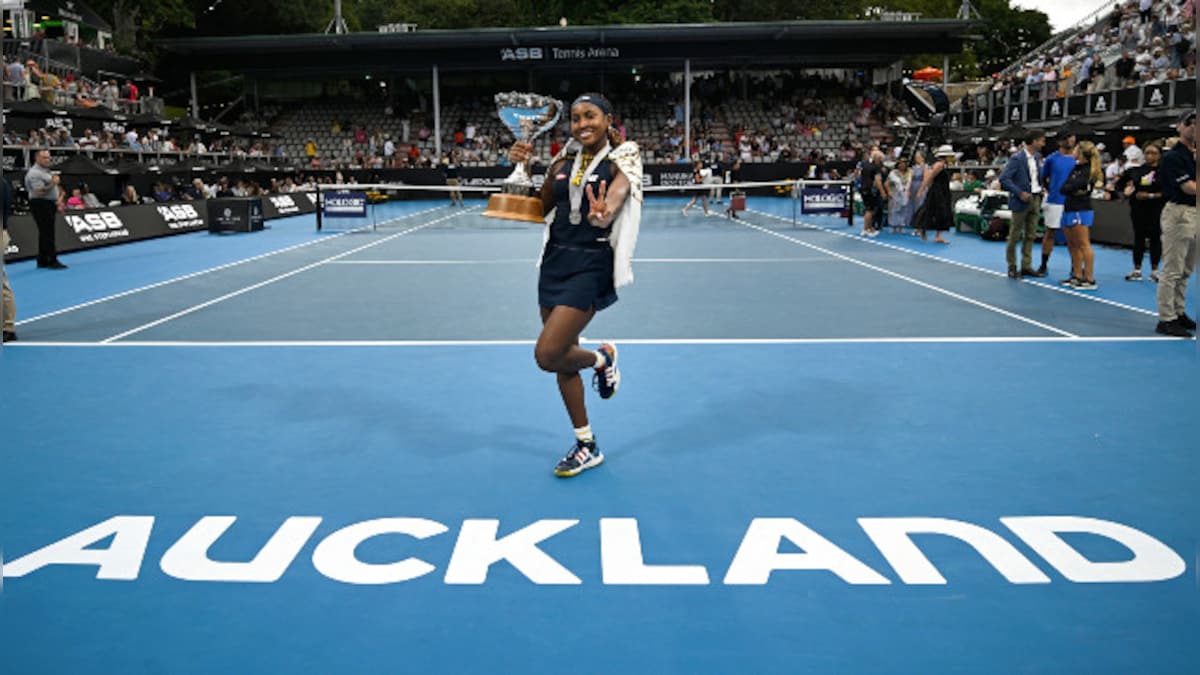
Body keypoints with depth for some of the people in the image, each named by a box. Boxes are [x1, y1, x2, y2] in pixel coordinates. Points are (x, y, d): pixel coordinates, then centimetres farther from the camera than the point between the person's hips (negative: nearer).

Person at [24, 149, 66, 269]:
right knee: (47, 234, -11)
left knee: (45, 234, 11)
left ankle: (42, 261, 16)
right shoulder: (34, 173, -13)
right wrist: (53, 183, -20)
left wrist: (56, 203, 21)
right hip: (40, 205, -10)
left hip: (49, 205, 10)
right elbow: (40, 192, -22)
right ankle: (52, 261, -13)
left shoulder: (46, 171, 19)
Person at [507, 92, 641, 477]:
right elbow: (538, 210, 16)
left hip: (591, 267, -7)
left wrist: (603, 214, -47)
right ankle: (587, 446, 24)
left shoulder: (620, 162, -6)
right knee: (560, 356, 10)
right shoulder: (563, 163, 10)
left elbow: (615, 199, -24)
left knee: (547, 354, -16)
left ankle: (602, 359, 18)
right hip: (555, 260, 7)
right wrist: (523, 168, 3)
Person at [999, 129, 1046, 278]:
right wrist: (1019, 193, -20)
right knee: (1015, 235, 1)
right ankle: (1012, 267, 8)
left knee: (1030, 235, 10)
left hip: (1035, 199, 7)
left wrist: (1041, 187, 7)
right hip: (1022, 200, -7)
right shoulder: (1017, 158, -14)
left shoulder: (1037, 156, 9)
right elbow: (1004, 178, -18)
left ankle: (1026, 266, 17)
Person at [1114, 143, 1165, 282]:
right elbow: (1119, 183, 15)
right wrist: (1126, 192, -1)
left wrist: (1151, 195, -17)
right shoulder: (1135, 171, 5)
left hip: (1157, 210, -3)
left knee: (1155, 238, 3)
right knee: (1138, 238, 7)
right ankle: (1137, 270, 14)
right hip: (1138, 209, 3)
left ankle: (1154, 271, 13)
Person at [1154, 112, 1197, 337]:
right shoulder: (1173, 156, -9)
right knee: (1172, 271, -7)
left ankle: (1178, 312, 22)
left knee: (1185, 271, 14)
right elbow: (1188, 187, -15)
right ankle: (1166, 319, -4)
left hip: (1194, 215, 8)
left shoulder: (1195, 154, 16)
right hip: (1179, 213, -8)